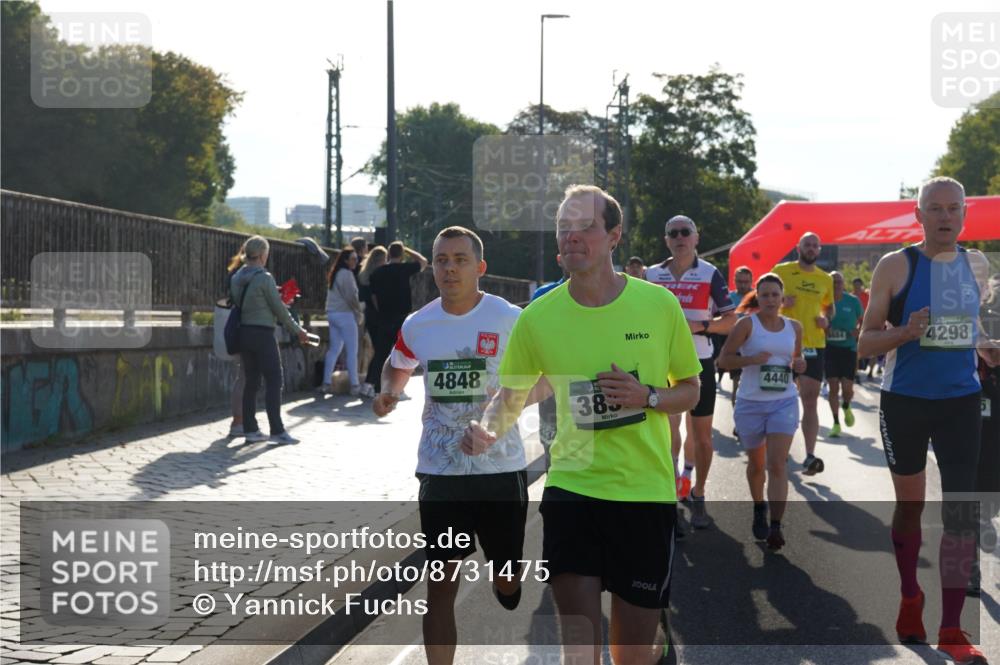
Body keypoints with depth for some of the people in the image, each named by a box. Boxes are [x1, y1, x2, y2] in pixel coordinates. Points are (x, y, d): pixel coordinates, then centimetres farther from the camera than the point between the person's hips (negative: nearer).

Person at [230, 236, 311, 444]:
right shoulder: (264, 278, -14)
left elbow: (238, 303, 11)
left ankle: (250, 429, 12)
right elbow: (279, 308, -10)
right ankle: (277, 431, -4)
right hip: (262, 334, -7)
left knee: (251, 381, 12)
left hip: (243, 333, 7)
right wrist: (297, 330, 1)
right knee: (274, 381, -2)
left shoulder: (237, 278, 7)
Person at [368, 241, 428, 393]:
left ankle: (378, 388, 9)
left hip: (384, 318, 4)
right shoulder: (404, 269, -6)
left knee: (381, 353, 9)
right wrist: (407, 250, 17)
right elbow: (423, 262, 11)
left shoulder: (377, 273, 6)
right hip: (402, 318, -4)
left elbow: (374, 298, 11)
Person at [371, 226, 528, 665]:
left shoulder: (510, 319, -9)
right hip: (439, 470, 2)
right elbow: (397, 366, 21)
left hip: (501, 467, -1)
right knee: (441, 582, -2)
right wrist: (388, 393, 0)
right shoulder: (416, 325, 1)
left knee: (506, 579, 13)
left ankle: (504, 583, 51)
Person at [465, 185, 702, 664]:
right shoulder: (538, 317, -2)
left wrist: (647, 397, -13)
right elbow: (510, 395, 10)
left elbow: (690, 390, 8)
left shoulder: (659, 305, -3)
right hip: (571, 486, 0)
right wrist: (489, 430, -12)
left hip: (647, 492, 0)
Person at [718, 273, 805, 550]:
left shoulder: (794, 328, 6)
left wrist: (798, 363, -1)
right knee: (756, 464, 14)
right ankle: (759, 510, 40)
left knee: (778, 464, -12)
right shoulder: (747, 324, -6)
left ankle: (775, 527, -16)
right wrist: (751, 359, -22)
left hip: (784, 402, 1)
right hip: (750, 403, -1)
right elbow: (724, 359, -6)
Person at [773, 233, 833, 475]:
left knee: (810, 401, -5)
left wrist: (826, 319, 2)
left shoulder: (825, 279, 10)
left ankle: (810, 456, -9)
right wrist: (780, 301, -15)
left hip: (814, 345, 2)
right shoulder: (781, 271, 0)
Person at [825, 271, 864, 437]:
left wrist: (858, 331, -8)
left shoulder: (853, 301, 0)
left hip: (848, 349, 0)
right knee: (833, 387, -2)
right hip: (829, 348, 0)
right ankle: (836, 423, 8)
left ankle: (846, 407, 30)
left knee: (847, 388, -4)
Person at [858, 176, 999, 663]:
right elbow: (865, 344, -7)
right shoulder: (895, 266, -8)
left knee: (961, 512, -5)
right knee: (910, 506, 13)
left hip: (961, 401, 2)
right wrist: (907, 331, -25)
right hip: (905, 402, -2)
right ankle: (910, 598, 35)